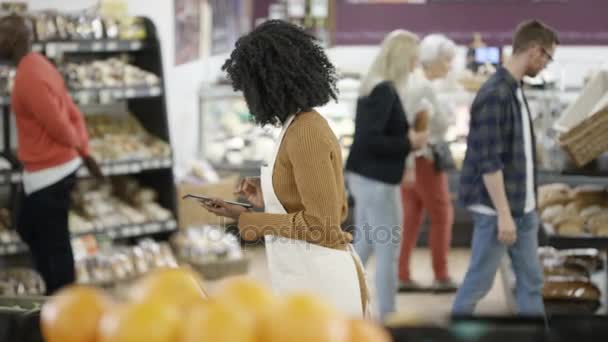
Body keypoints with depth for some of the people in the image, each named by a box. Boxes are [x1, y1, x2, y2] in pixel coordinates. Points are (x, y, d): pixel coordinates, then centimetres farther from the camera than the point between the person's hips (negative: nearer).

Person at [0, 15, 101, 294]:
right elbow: (73, 113, 12)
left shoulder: (29, 77, -23)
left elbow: (60, 126, -20)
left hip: (48, 172, -10)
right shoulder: (38, 66, 9)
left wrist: (75, 145, 0)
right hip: (56, 167, 10)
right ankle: (57, 294, 31)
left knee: (54, 243, 1)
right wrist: (83, 151, 10)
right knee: (28, 229, 23)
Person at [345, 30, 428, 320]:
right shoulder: (385, 91, -19)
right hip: (377, 181, -10)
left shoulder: (373, 86, 10)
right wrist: (408, 143, -17)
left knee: (362, 247, 16)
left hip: (365, 177, 10)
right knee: (387, 251, -2)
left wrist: (406, 139, 8)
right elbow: (370, 139, -25)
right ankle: (386, 316, 4)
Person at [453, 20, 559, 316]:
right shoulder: (495, 95, -18)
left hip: (523, 209, 9)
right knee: (479, 282, 0)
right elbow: (489, 162, -21)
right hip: (496, 210, -9)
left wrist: (524, 207, 17)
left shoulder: (516, 91, 11)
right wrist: (503, 213, -22)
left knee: (531, 282, 9)